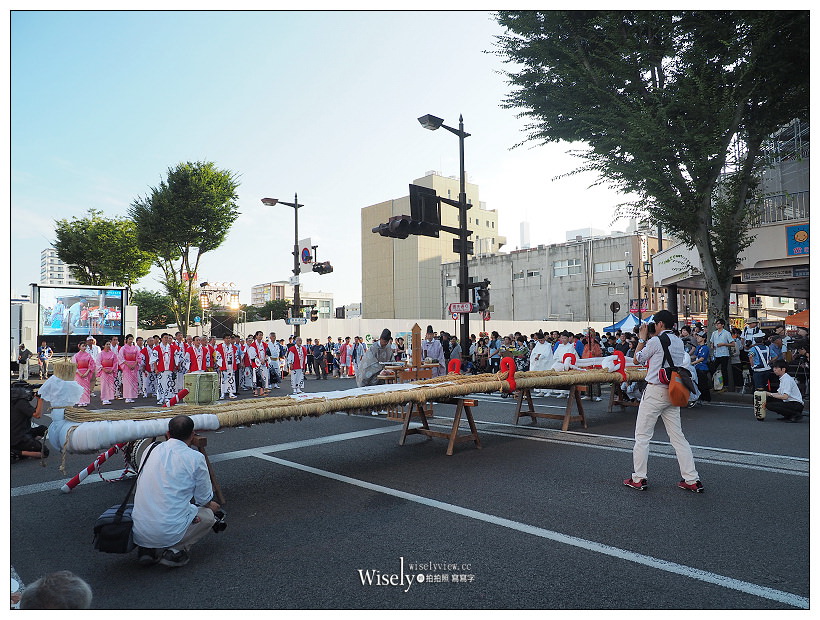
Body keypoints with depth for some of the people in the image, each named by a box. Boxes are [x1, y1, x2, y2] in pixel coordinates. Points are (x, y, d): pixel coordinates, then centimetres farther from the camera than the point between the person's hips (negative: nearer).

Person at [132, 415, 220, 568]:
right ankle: (174, 550, 1)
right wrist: (211, 505, 26)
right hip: (168, 532, -5)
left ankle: (147, 549, 12)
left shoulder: (151, 450, 7)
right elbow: (204, 499, 2)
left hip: (138, 533, 5)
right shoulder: (195, 458, -8)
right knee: (208, 514, 20)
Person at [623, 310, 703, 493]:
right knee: (677, 437, 11)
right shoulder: (679, 342, 10)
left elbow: (638, 358, 1)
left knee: (642, 436, 2)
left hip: (655, 391, -7)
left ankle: (638, 479, 7)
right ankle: (692, 480, 11)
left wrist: (642, 338, 11)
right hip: (672, 392, 7)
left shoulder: (656, 341, -12)